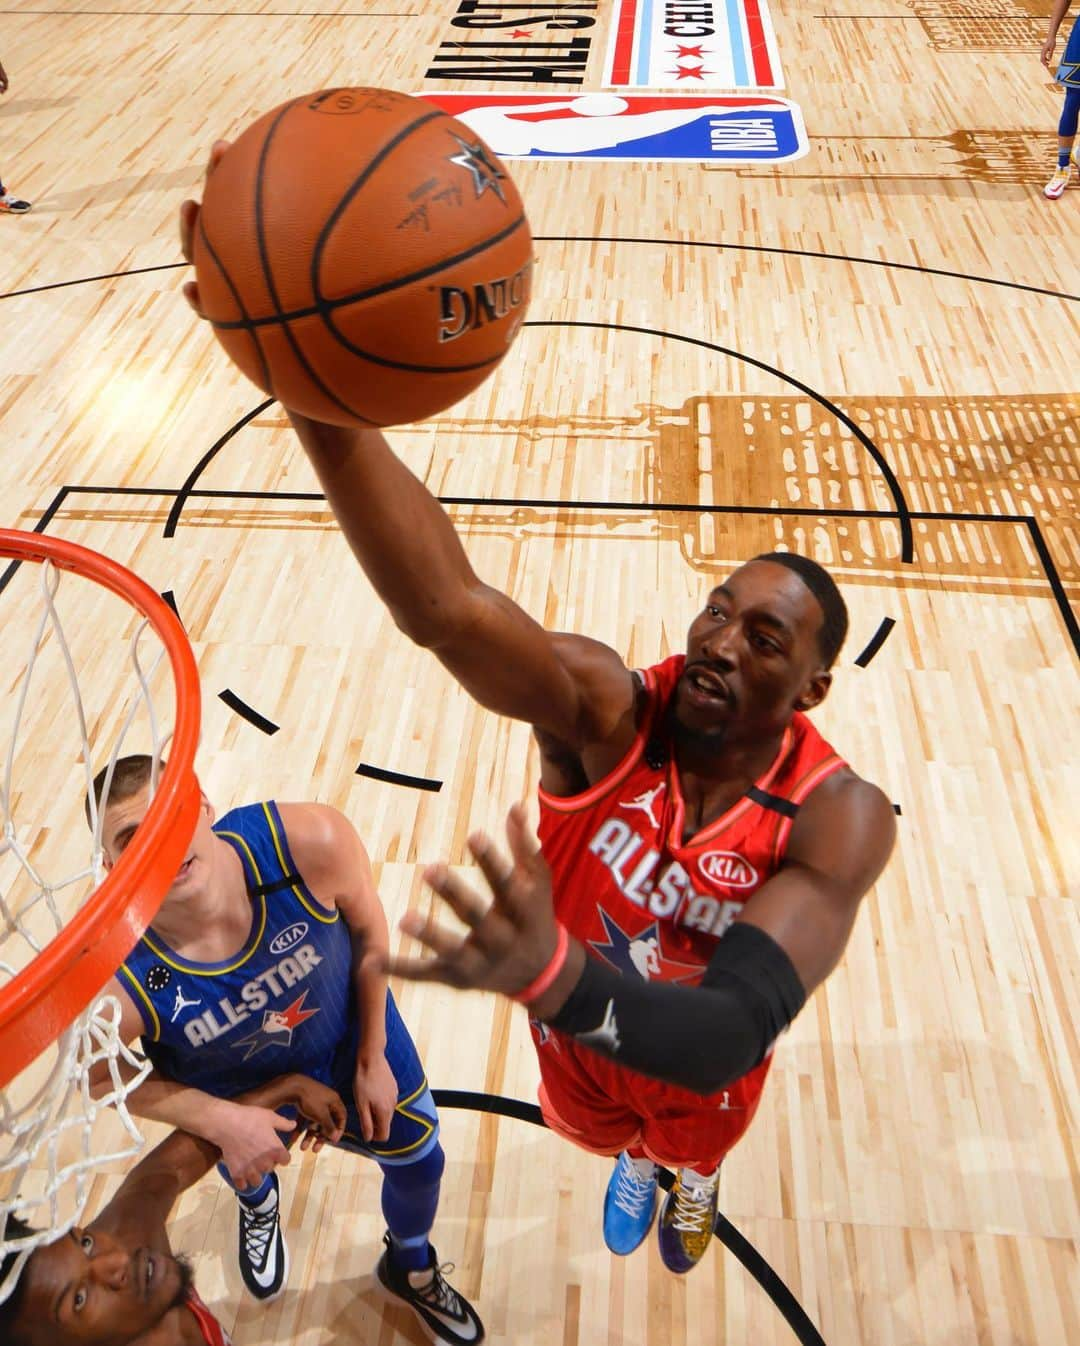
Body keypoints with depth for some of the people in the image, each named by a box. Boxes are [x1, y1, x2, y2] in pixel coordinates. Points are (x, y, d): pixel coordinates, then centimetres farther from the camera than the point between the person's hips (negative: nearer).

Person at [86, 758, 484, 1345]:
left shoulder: (310, 842, -41)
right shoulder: (110, 991, -40)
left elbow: (365, 922, -18)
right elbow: (105, 1078, -14)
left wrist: (373, 1056, -8)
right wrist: (222, 1123, -23)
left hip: (351, 1036, 1)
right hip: (235, 1091, 0)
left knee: (417, 1160, 20)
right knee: (246, 1169, 32)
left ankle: (410, 1269, 59)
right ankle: (258, 1205, 75)